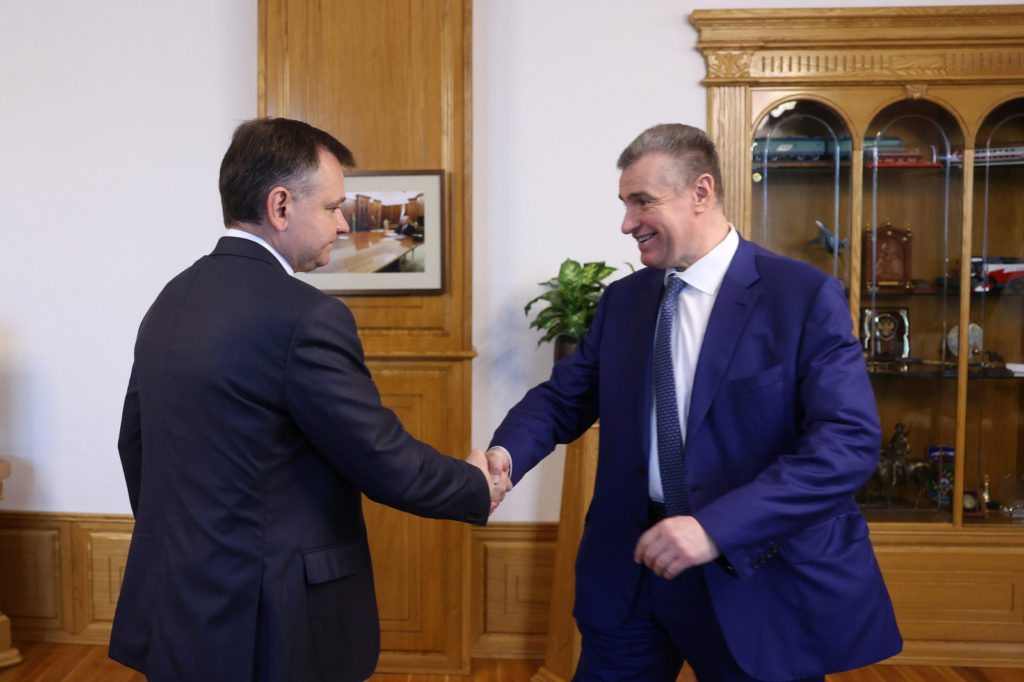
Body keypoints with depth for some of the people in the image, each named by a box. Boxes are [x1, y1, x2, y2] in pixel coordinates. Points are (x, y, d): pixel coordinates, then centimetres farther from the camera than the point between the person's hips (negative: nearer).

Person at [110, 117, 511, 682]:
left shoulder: (170, 300, 2)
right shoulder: (306, 319, -23)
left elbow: (133, 443, 12)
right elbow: (387, 464, -18)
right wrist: (477, 488, 0)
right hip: (266, 629, -7)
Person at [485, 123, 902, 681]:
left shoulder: (806, 297, -12)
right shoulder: (621, 300, 5)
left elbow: (850, 441, -20)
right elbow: (564, 396, 8)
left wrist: (717, 528, -28)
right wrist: (507, 452, -14)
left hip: (758, 574, -4)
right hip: (631, 568, 5)